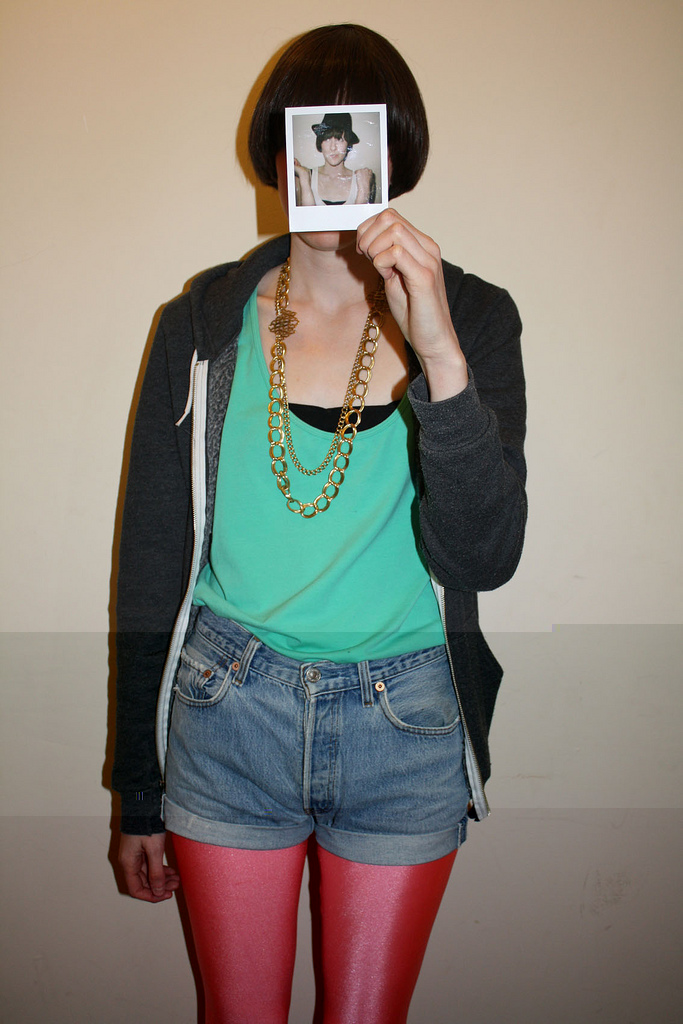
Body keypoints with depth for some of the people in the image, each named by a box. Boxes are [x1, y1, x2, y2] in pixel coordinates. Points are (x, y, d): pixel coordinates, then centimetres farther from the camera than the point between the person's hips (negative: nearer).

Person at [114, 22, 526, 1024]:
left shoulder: (471, 318, -3)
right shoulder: (204, 324, -1)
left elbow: (485, 555, -14)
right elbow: (150, 561, 3)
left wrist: (439, 354, -28)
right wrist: (138, 795, 7)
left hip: (405, 721, 0)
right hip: (227, 710, 1)